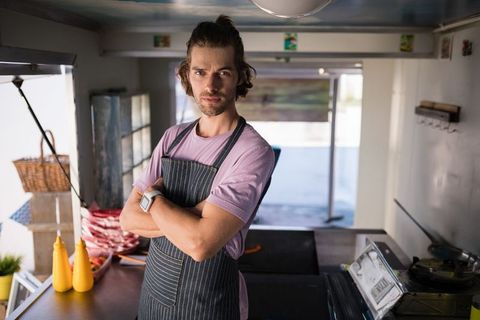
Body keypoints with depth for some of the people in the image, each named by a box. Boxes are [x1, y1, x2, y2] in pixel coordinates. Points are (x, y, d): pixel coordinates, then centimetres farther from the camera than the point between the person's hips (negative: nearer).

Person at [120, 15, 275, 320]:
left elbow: (201, 243, -29)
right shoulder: (173, 137, 0)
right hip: (153, 292, 5)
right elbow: (129, 218, -3)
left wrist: (153, 198, -13)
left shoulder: (253, 151, -21)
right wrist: (192, 218, -19)